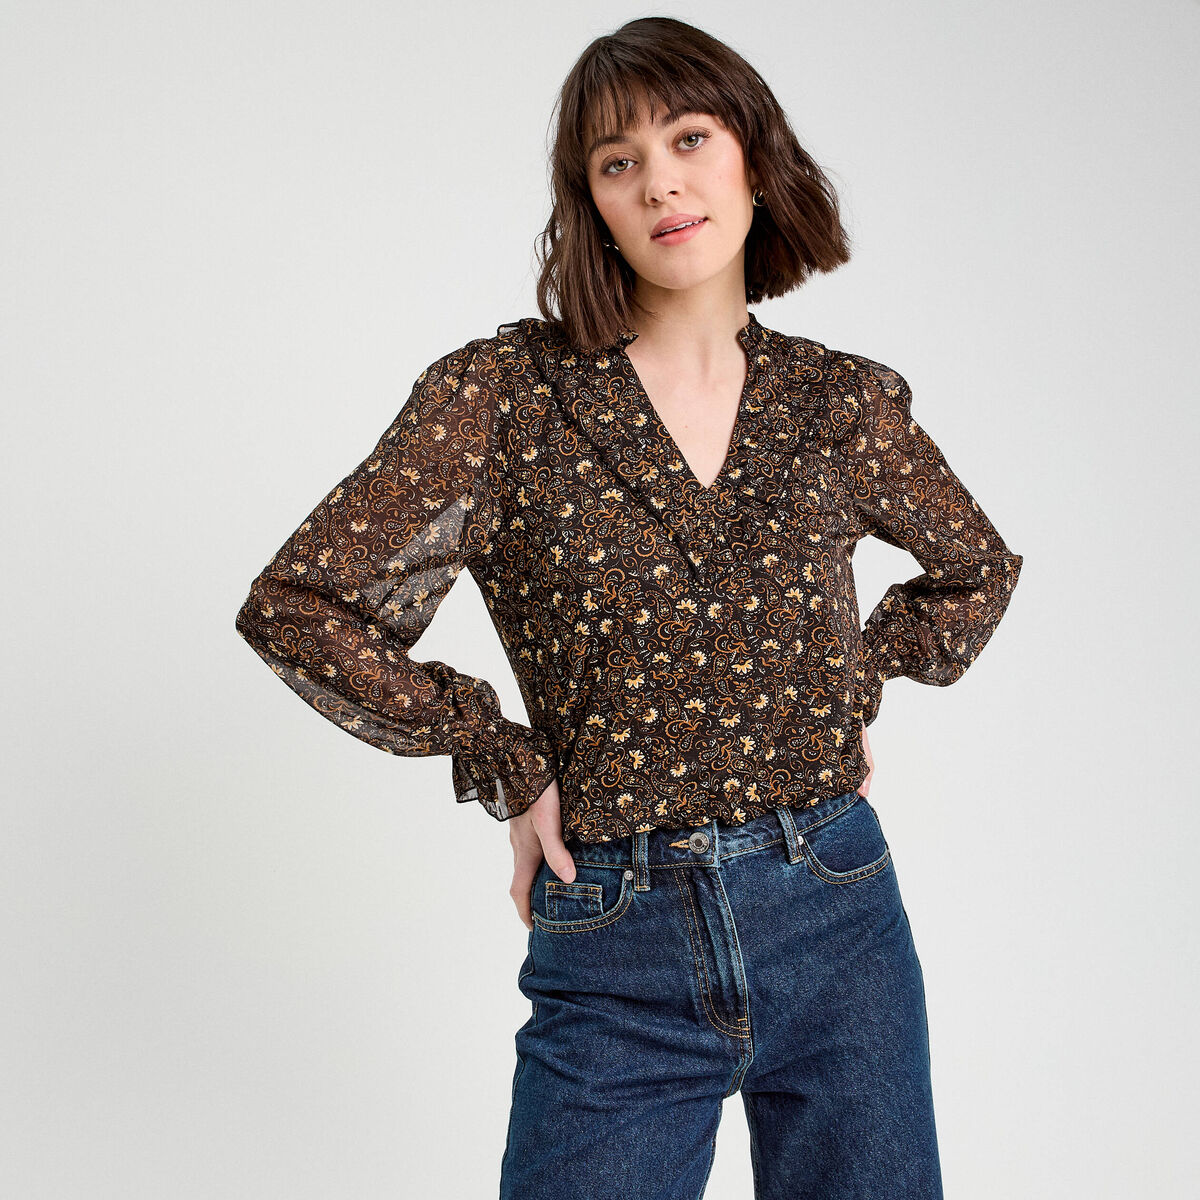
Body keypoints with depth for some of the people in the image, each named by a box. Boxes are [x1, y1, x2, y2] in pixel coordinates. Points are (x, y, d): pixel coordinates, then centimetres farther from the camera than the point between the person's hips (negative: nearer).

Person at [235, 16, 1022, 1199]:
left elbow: (977, 569, 21)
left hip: (838, 924, 3)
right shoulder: (503, 394, -7)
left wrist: (856, 690, 8)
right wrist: (504, 765, -6)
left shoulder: (840, 402, 2)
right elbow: (295, 605, -5)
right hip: (620, 964, -2)